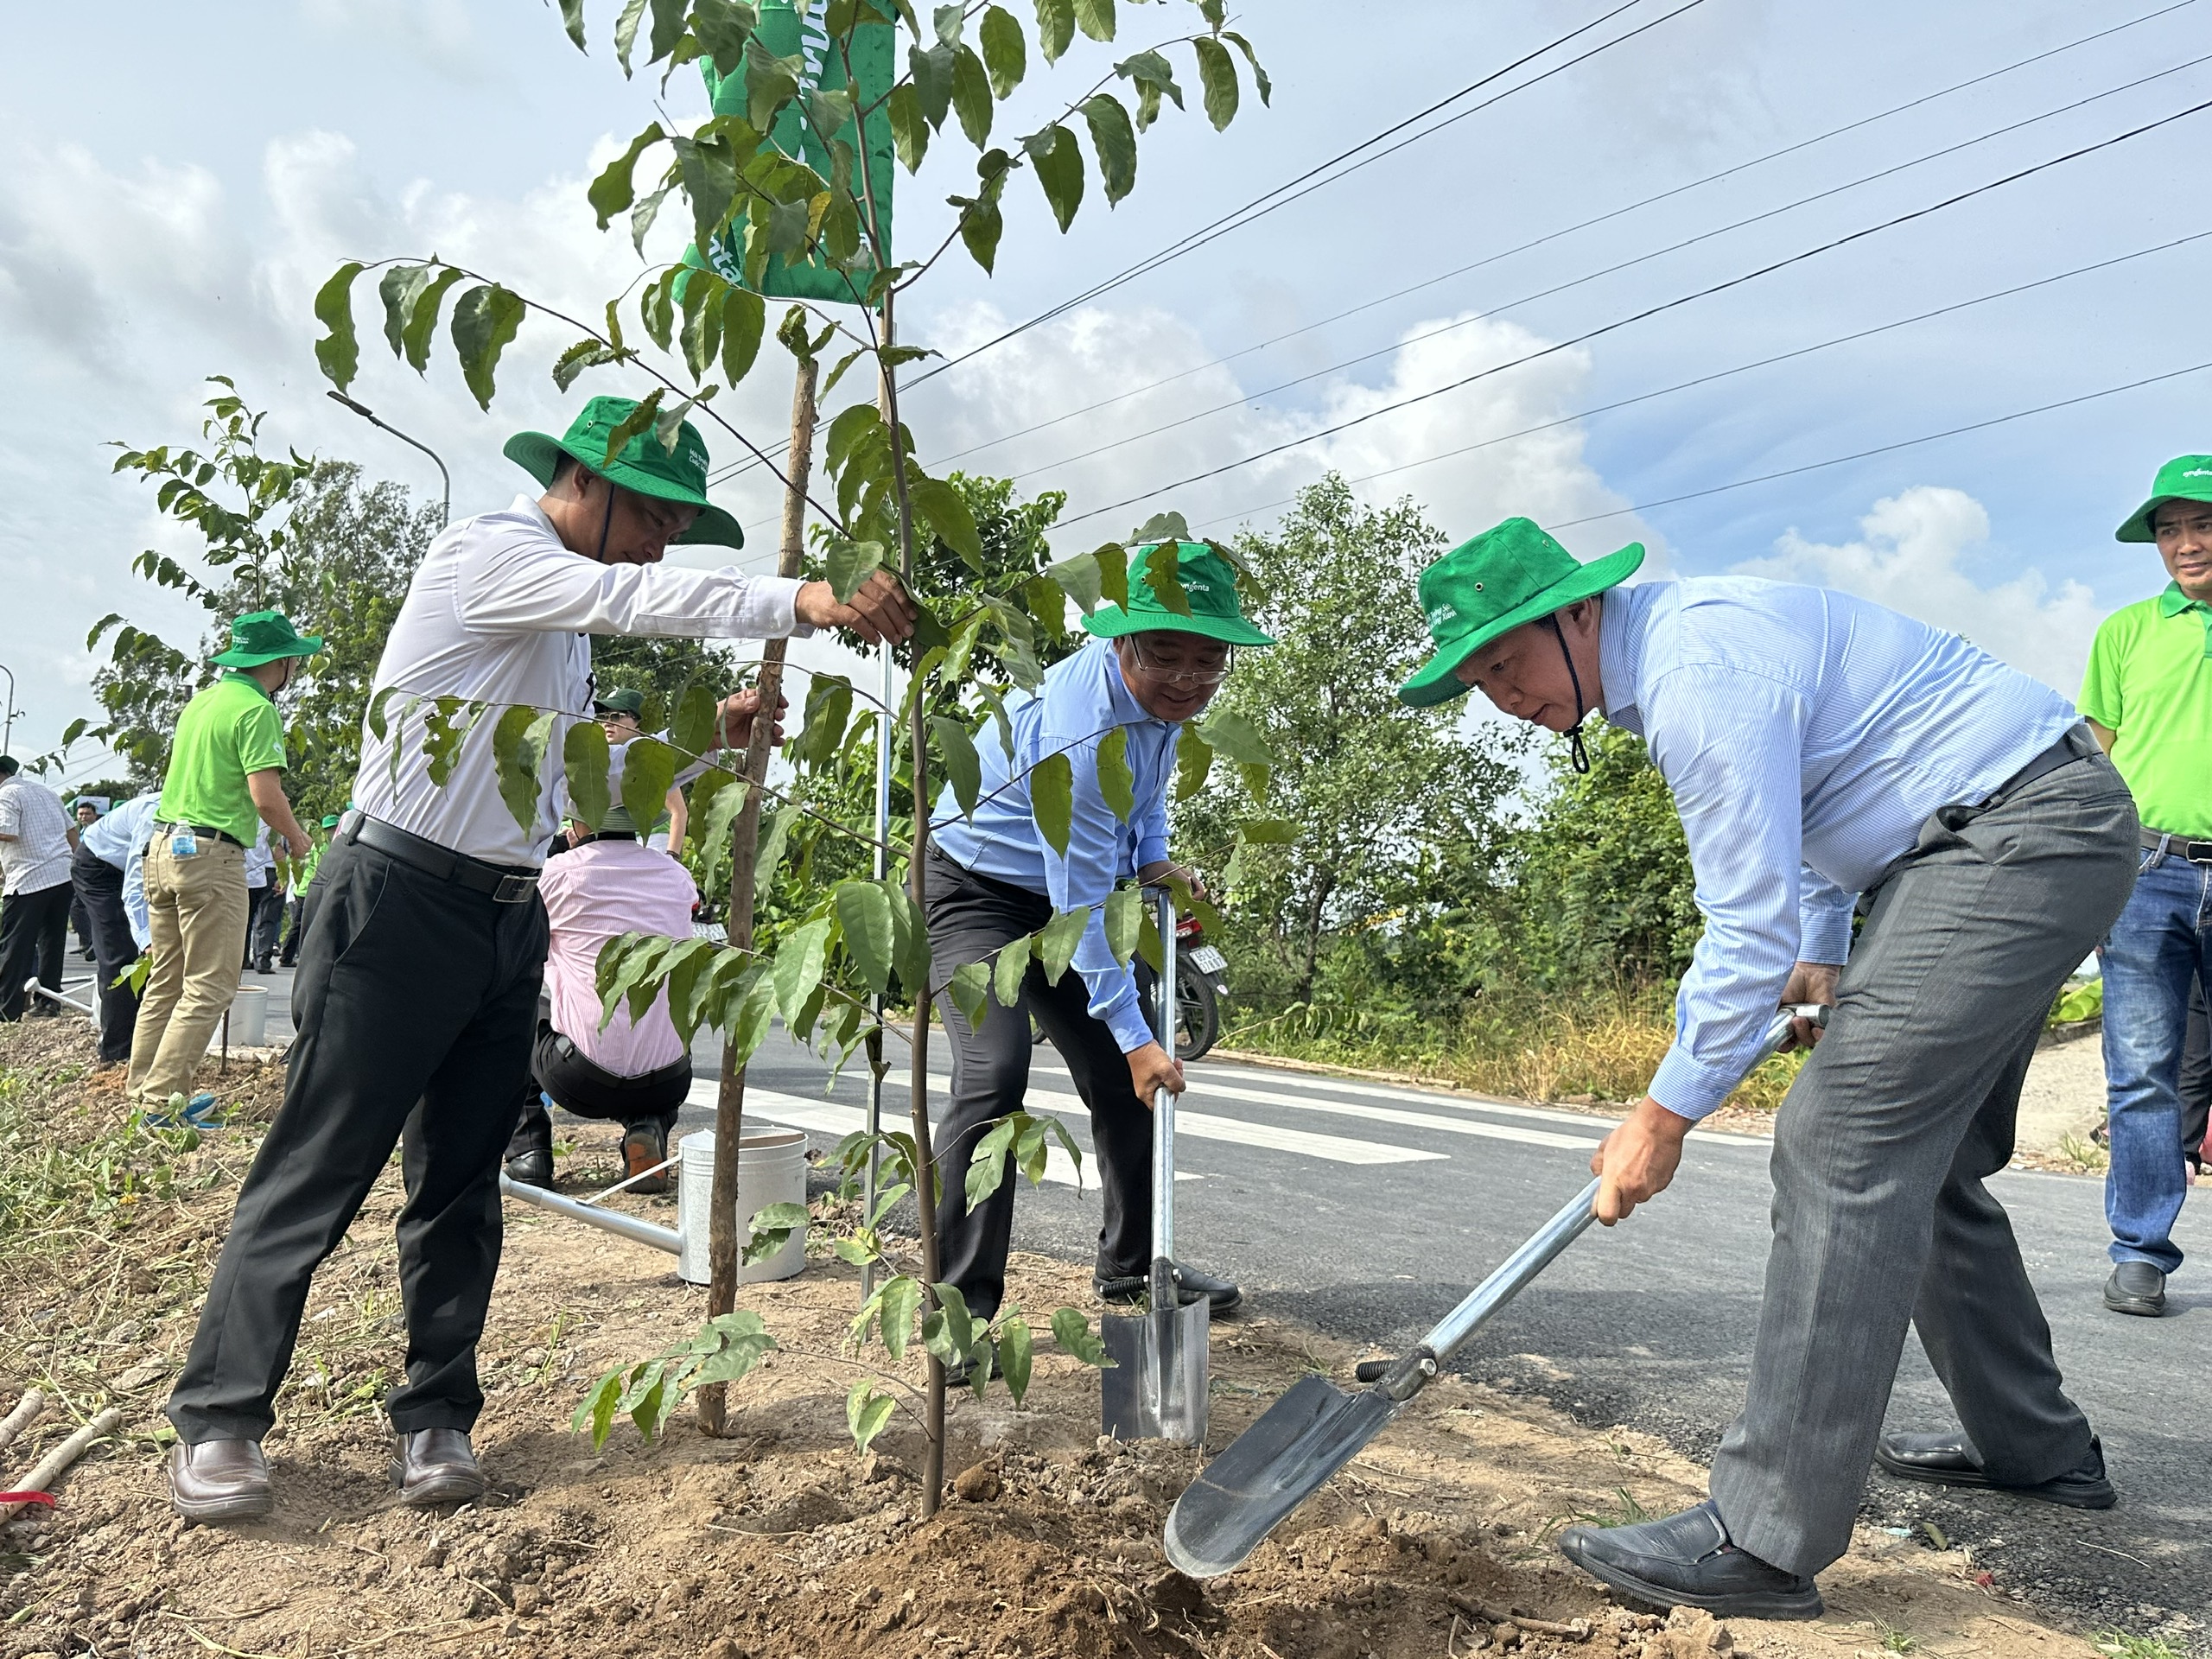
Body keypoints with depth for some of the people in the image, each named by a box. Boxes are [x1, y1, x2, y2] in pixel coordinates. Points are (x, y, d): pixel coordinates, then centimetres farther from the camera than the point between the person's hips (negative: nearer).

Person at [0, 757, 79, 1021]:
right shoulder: (45, 791, 20)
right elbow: (72, 830, 22)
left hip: (28, 881, -7)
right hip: (65, 876, 7)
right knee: (52, 942, 12)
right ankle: (49, 998, 14)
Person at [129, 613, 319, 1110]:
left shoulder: (201, 701, 16)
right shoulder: (256, 709, -11)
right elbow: (266, 798, -18)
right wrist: (299, 840, -2)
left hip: (163, 845, 9)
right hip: (210, 855, -9)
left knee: (165, 979, 14)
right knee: (209, 986, -4)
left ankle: (143, 1088, 18)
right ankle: (163, 1098, -6)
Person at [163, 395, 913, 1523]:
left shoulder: (564, 625, 17)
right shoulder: (489, 552, -10)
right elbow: (636, 597, -28)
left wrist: (709, 736, 7)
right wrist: (807, 602, -37)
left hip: (508, 917, 8)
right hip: (399, 900, -8)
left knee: (462, 1182, 10)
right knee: (319, 1171, 0)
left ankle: (434, 1417, 19)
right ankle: (218, 1418, 13)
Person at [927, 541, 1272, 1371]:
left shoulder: (1160, 696, -8)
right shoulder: (1081, 731, -34)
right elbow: (1082, 906, -31)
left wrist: (1154, 861, -4)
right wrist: (1134, 1035, -27)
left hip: (1061, 891, 8)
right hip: (976, 887, -8)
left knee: (1123, 1076, 8)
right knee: (994, 1071, -25)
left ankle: (1131, 1263, 25)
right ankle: (961, 1304, -16)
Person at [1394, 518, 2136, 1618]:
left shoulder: (1700, 673, -24)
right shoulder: (1666, 641, 11)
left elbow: (1749, 929, -25)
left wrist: (1664, 1118, -17)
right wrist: (1823, 956, 24)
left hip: (2020, 833, -11)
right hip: (2015, 836, 11)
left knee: (1843, 1142, -17)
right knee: (1920, 1154, 16)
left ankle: (1765, 1539, -16)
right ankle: (2032, 1446, 31)